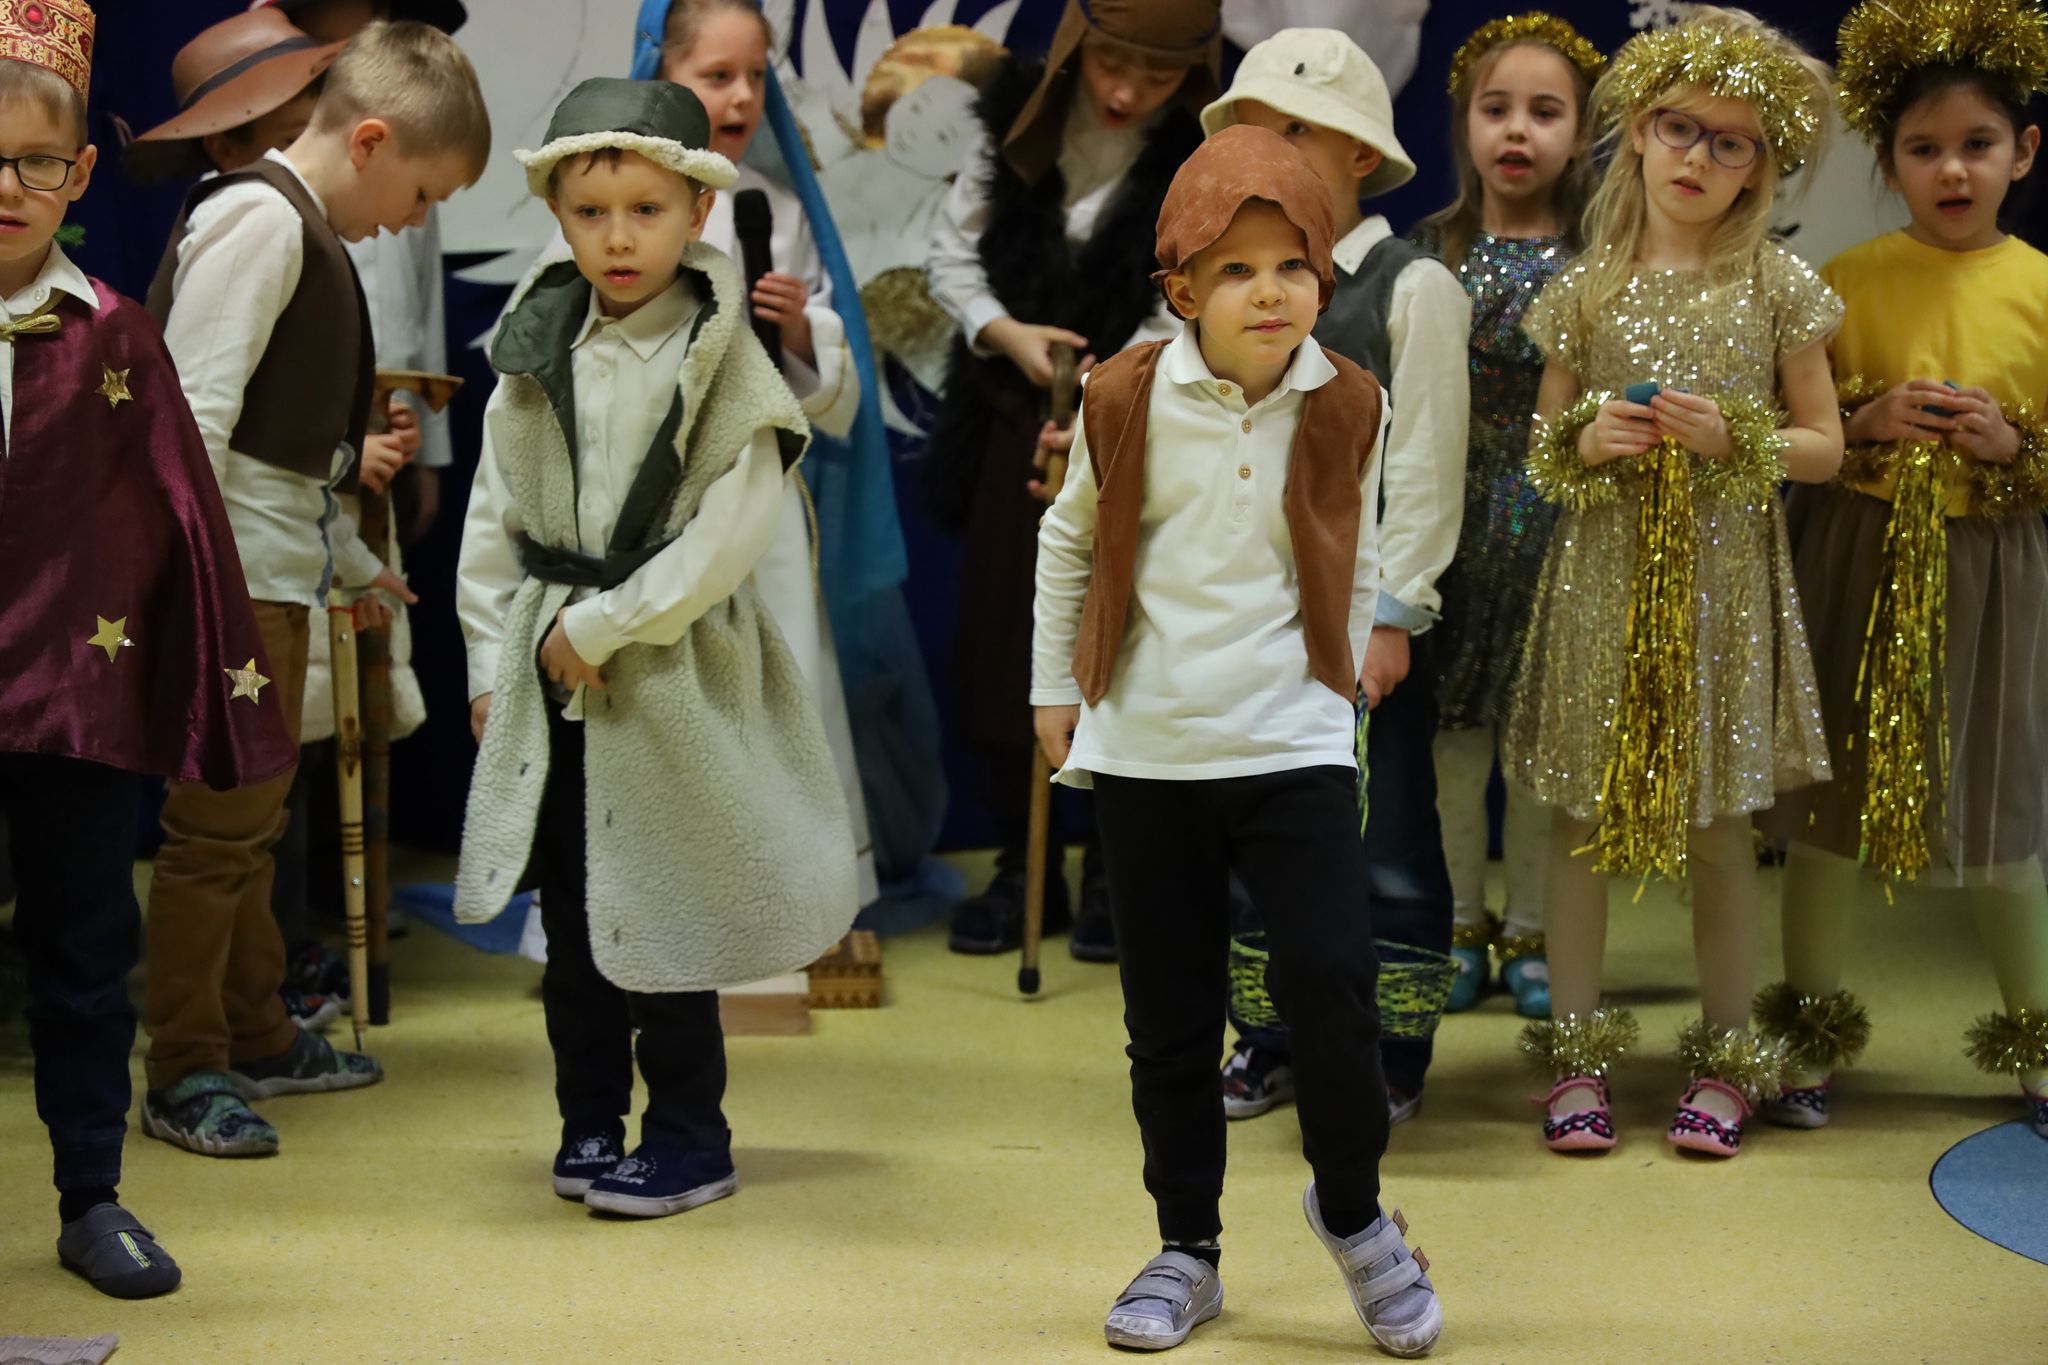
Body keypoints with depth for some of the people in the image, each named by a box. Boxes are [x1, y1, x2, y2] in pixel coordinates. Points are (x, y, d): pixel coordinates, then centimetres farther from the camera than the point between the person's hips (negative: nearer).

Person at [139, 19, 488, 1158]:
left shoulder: (308, 232, 18)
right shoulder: (260, 218, -13)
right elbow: (196, 409, -20)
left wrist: (355, 557, 29)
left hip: (283, 574, 10)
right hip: (236, 575, -10)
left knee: (253, 819, 19)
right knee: (221, 823, -5)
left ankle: (255, 1035, 30)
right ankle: (185, 1073, 2)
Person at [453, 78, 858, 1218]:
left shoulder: (726, 362, -9)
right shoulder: (538, 352, 5)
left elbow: (734, 529, -15)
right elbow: (495, 513, 11)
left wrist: (605, 626, -15)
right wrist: (492, 658, 6)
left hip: (673, 675, -5)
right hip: (550, 672, 5)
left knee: (661, 912, 0)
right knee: (571, 910, 12)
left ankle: (689, 1136, 12)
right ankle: (590, 1119, 24)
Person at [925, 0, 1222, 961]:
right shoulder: (1021, 119, -3)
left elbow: (1180, 319, -16)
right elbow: (952, 256, 4)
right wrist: (1005, 333, -15)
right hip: (1012, 417, 3)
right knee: (1000, 645, 5)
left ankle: (1112, 875, 15)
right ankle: (1020, 872, 17)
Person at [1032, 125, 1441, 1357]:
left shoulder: (1347, 406, -3)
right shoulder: (1128, 399, -6)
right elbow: (1070, 540, 11)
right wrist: (1056, 687, 14)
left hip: (1293, 744, -1)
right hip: (1145, 750, 1)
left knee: (1330, 980, -15)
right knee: (1170, 1014, 8)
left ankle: (1353, 1208, 10)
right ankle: (1189, 1249, 24)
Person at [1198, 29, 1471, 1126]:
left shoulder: (1413, 288, -6)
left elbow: (1425, 464, -9)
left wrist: (1392, 613, -13)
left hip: (1369, 610, -5)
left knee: (1387, 836, 2)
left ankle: (1388, 1056, 12)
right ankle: (1270, 1039, 22)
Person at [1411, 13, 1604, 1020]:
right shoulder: (1432, 251, 2)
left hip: (1551, 516, -1)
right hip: (1454, 514, 1)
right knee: (1453, 726, 7)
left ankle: (1531, 933, 19)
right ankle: (1460, 925, 21)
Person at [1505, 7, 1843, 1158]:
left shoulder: (1778, 287, 1)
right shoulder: (1587, 289, 4)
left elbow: (1825, 447, 4)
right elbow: (1542, 448, 11)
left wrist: (1735, 435, -13)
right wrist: (1587, 439, -11)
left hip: (1724, 581, -1)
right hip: (1604, 578, 1)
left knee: (1721, 825, 4)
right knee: (1581, 815, 3)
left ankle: (1725, 1055, 15)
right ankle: (1578, 1049, 13)